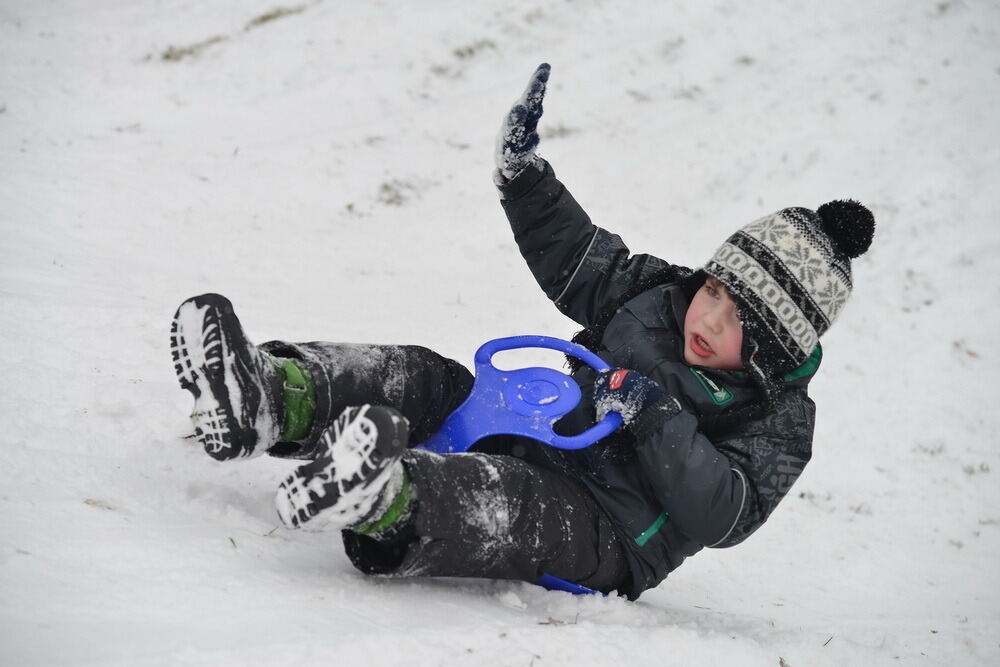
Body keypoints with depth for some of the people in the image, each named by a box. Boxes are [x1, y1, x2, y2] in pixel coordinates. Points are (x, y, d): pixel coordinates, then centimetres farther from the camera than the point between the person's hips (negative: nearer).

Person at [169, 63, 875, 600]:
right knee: (425, 379, -12)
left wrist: (658, 422, -32)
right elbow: (576, 256, 21)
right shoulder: (659, 294, 10)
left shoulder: (777, 422, -8)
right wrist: (525, 175, 8)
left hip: (605, 540, -8)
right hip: (528, 453, 8)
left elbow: (722, 515, -22)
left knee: (514, 500, -41)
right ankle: (268, 398, -35)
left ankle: (384, 504, -72)